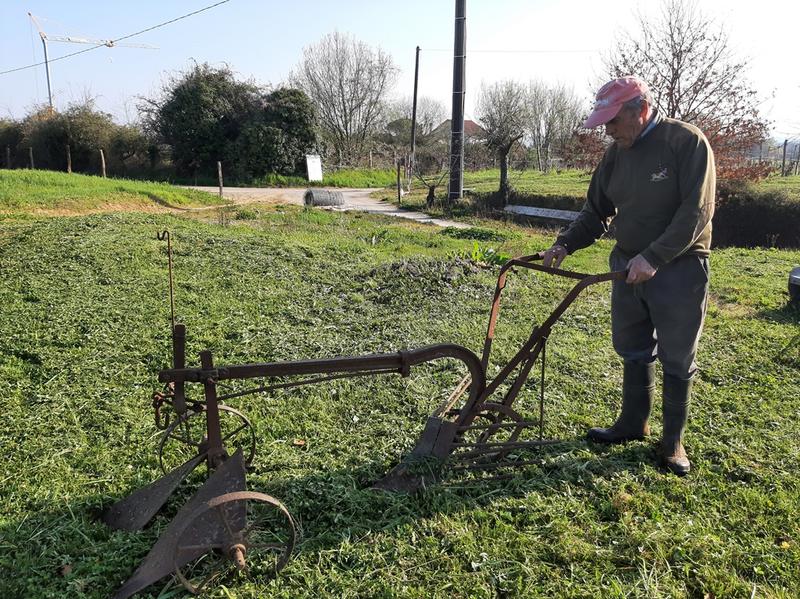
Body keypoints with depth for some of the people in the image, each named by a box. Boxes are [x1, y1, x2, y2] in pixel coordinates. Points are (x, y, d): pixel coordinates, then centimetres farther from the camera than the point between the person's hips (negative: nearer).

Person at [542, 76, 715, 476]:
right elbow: (597, 211, 11)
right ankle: (633, 423, 33)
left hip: (678, 268, -6)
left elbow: (696, 211, -20)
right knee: (633, 352, 16)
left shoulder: (687, 142, -14)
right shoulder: (616, 154, 5)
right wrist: (564, 245, -4)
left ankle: (673, 440, 21)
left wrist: (654, 257, -28)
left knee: (677, 360, 5)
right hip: (628, 266, 6)